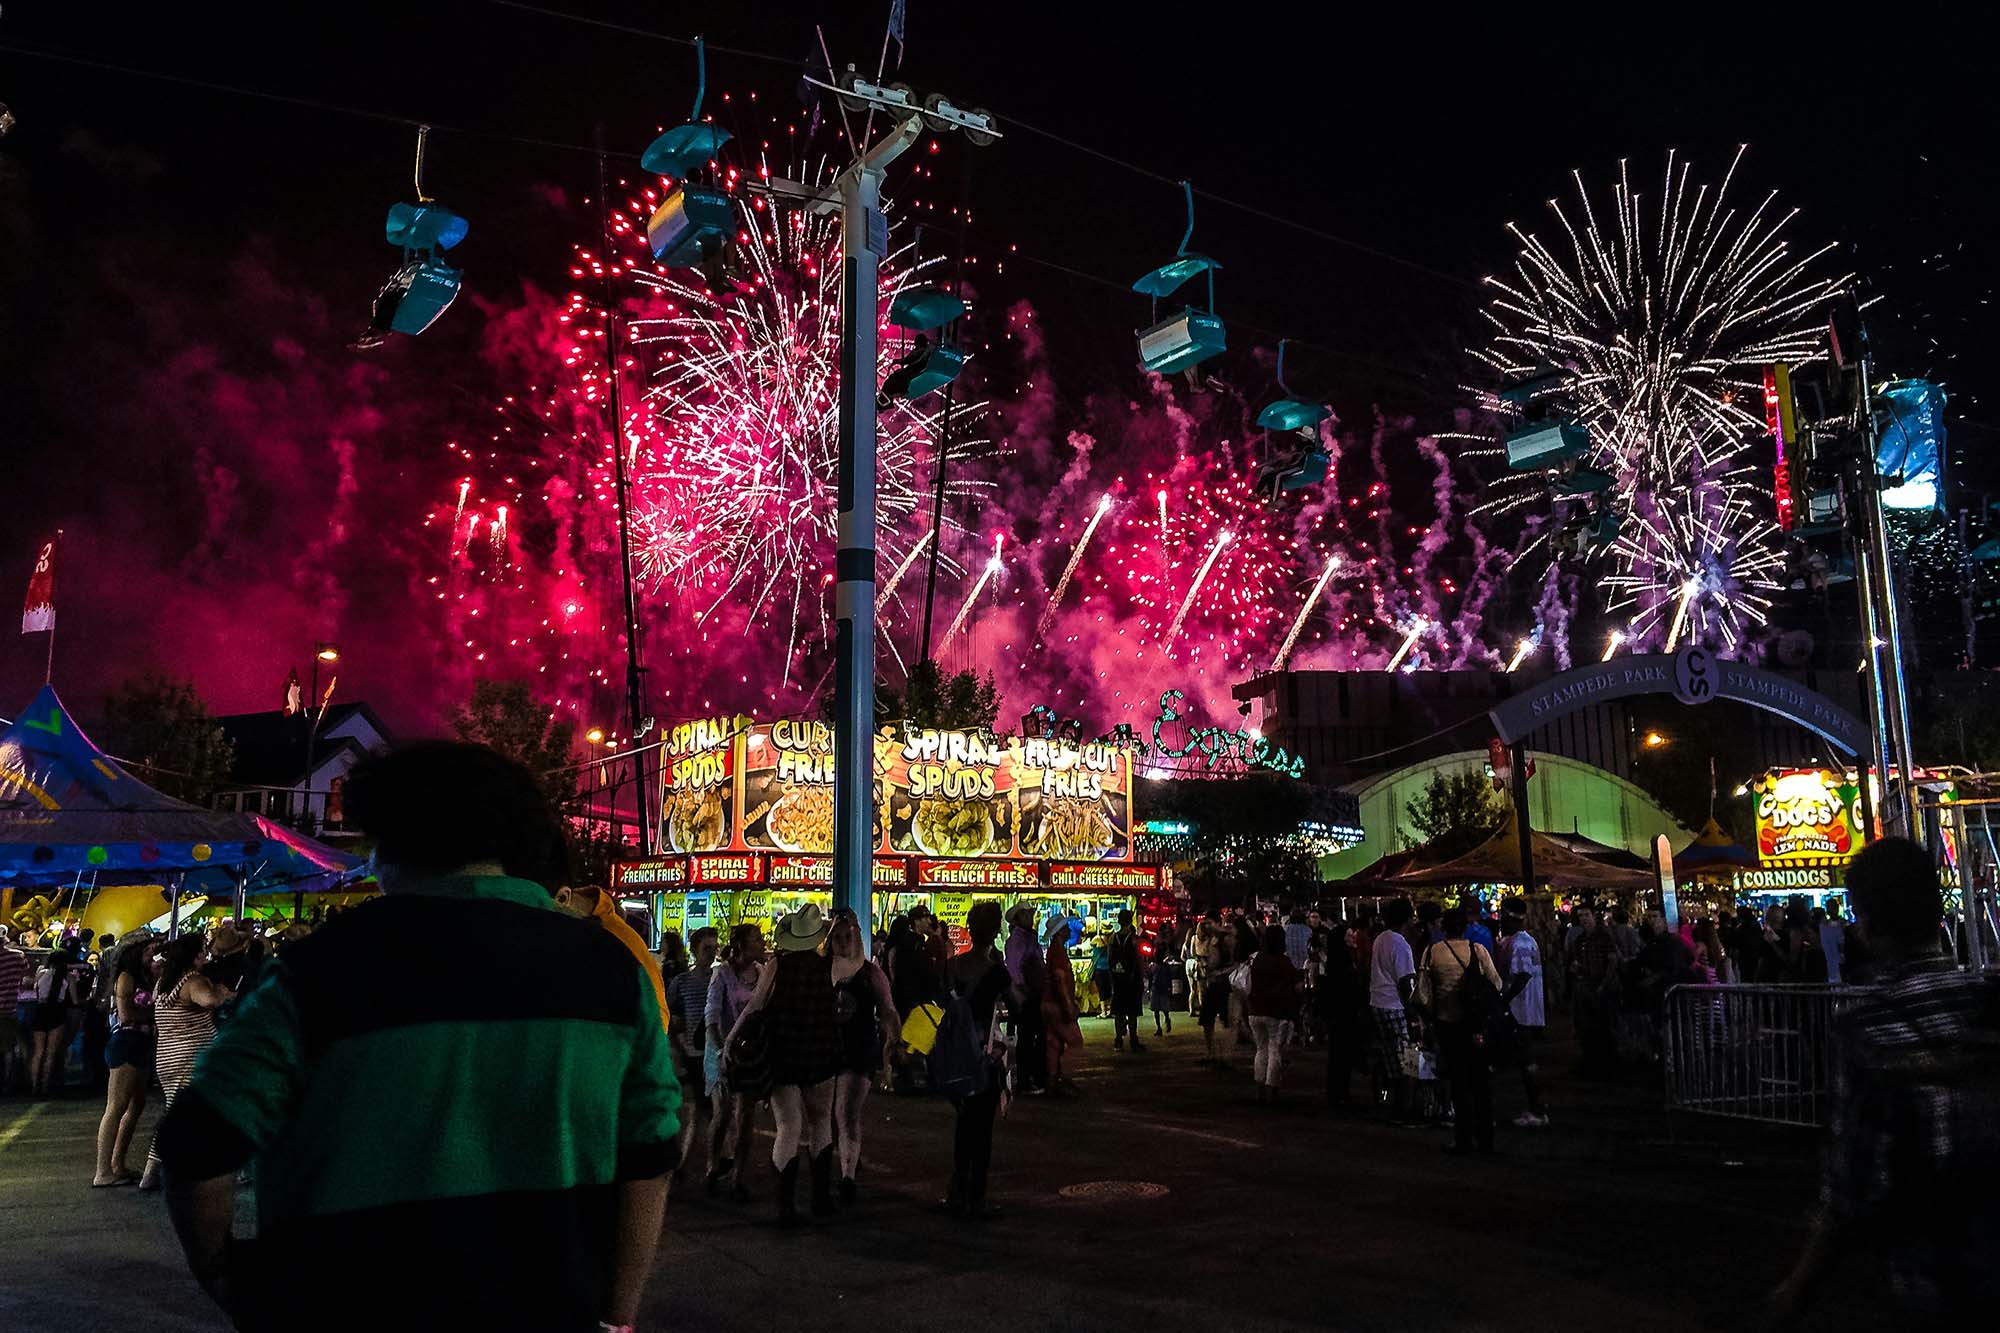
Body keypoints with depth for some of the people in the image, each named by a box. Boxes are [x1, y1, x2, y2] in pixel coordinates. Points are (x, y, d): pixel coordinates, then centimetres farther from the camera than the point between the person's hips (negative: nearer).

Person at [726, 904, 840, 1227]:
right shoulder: (829, 967, -6)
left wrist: (729, 1041, -3)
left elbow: (754, 1007, -9)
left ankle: (786, 1205, -4)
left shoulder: (778, 965, -10)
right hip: (820, 1060, 1)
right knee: (820, 1124, 18)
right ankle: (822, 1197, 22)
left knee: (789, 1128, 2)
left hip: (782, 1058, -1)